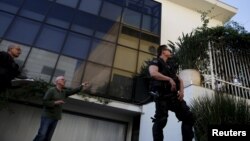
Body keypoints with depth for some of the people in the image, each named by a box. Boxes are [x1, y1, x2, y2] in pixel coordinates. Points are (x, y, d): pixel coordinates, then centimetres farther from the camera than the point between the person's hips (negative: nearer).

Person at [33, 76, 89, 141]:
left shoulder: (64, 92, 11)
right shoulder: (51, 90, -8)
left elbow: (73, 91, 4)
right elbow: (44, 102, -12)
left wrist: (81, 86, -6)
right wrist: (55, 102, -21)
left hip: (55, 118, 6)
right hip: (47, 117, -6)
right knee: (41, 135, -9)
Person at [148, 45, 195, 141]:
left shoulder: (172, 65, 27)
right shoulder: (156, 62, 6)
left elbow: (179, 79, 20)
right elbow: (153, 73, -17)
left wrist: (181, 91, 1)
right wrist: (169, 79, -16)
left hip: (174, 95, 7)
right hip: (162, 95, -7)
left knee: (188, 117, 1)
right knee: (160, 121, -11)